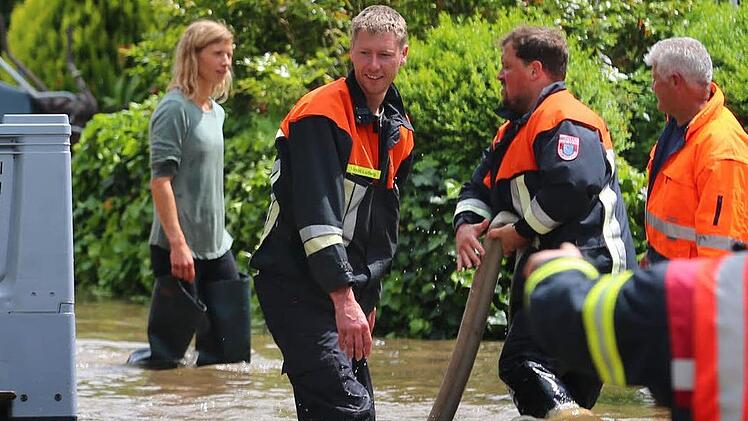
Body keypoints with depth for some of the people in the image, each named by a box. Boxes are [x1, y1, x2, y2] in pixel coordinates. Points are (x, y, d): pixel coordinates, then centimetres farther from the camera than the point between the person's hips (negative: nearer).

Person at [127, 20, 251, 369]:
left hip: (216, 246, 8)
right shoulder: (175, 109, -12)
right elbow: (160, 180, -18)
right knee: (167, 353, -4)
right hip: (179, 248, -8)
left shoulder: (215, 112, 13)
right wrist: (177, 243, -23)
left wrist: (218, 232, 19)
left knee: (231, 353, 6)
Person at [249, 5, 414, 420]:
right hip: (295, 285, -9)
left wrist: (368, 296, 21)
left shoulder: (399, 131, 13)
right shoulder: (322, 113, -14)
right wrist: (344, 299, -28)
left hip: (347, 290, 9)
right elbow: (317, 213, -23)